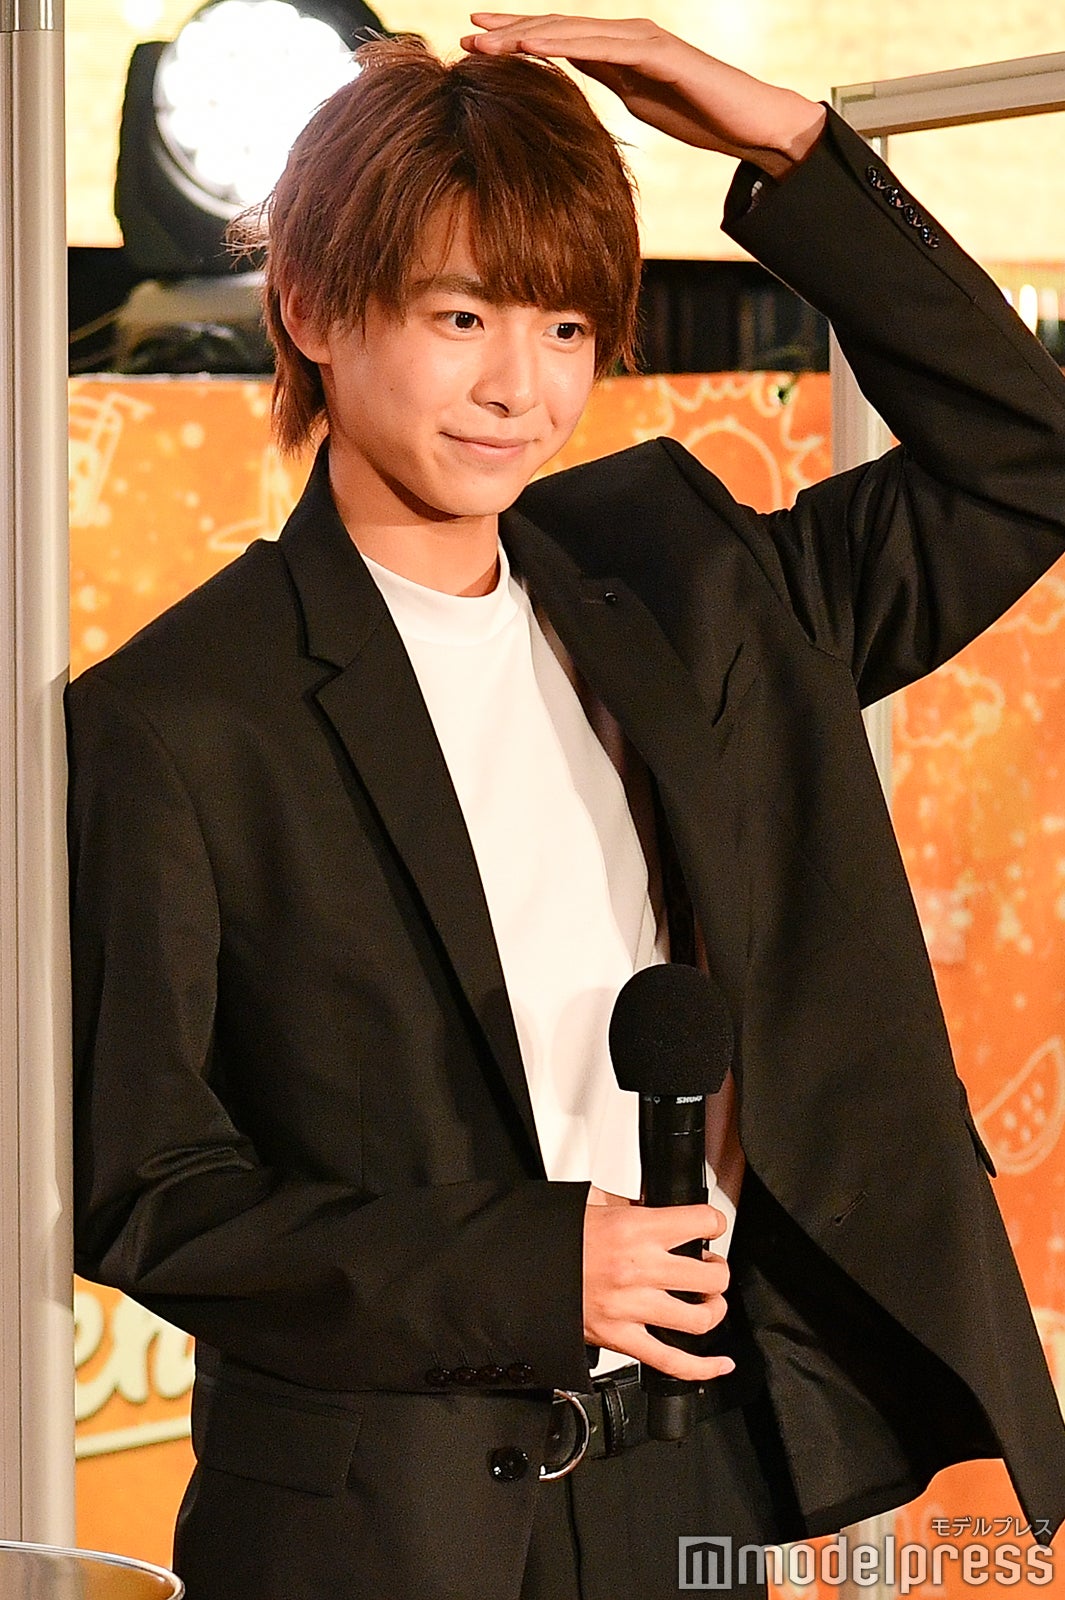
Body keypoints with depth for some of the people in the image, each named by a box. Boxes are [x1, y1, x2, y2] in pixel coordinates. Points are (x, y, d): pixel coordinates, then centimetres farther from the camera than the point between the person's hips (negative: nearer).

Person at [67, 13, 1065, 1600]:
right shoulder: (172, 721, -10)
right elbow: (135, 1184, -10)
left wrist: (794, 153, -1)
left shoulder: (678, 584, 6)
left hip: (692, 1468, 5)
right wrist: (527, 1271, -20)